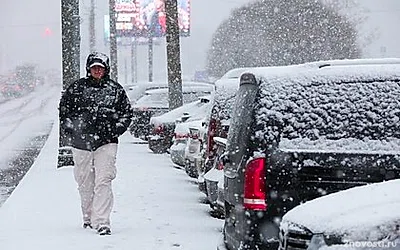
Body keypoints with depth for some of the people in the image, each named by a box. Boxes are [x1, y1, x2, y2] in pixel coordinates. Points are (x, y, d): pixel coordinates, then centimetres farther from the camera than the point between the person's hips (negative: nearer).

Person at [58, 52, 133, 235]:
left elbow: (127, 112, 14)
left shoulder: (115, 89, 7)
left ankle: (102, 222, -15)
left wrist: (115, 130, 2)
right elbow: (64, 110, 14)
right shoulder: (76, 88, 6)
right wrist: (70, 132, 4)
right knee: (85, 183, 10)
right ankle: (88, 217, 28)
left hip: (106, 143, -1)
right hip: (81, 142, 2)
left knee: (103, 182, -12)